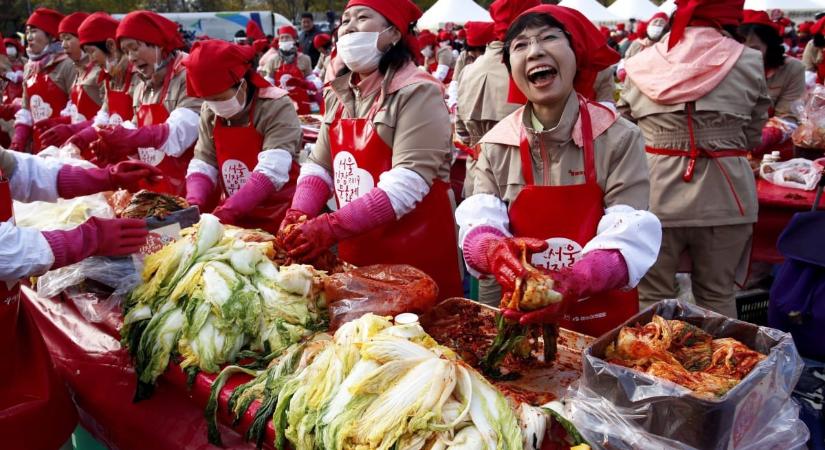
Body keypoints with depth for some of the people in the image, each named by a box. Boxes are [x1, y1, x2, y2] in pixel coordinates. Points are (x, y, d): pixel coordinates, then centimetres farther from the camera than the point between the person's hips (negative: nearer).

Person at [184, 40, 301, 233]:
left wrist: (226, 212, -30)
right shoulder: (209, 113, 2)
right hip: (235, 221, 6)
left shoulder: (277, 108, -16)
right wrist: (194, 206, -17)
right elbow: (202, 164, 0)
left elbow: (270, 171, -24)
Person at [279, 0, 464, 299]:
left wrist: (332, 227, -27)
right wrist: (298, 215, -10)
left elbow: (408, 182, -22)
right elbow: (319, 165, 9)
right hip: (356, 254, 6)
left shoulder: (418, 93, -13)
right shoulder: (339, 95, 9)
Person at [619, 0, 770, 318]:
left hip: (654, 191, 0)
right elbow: (753, 137, 10)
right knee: (718, 298, 14)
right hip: (724, 193, 0)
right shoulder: (750, 63, 1)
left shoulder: (641, 65, 2)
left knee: (651, 299, 10)